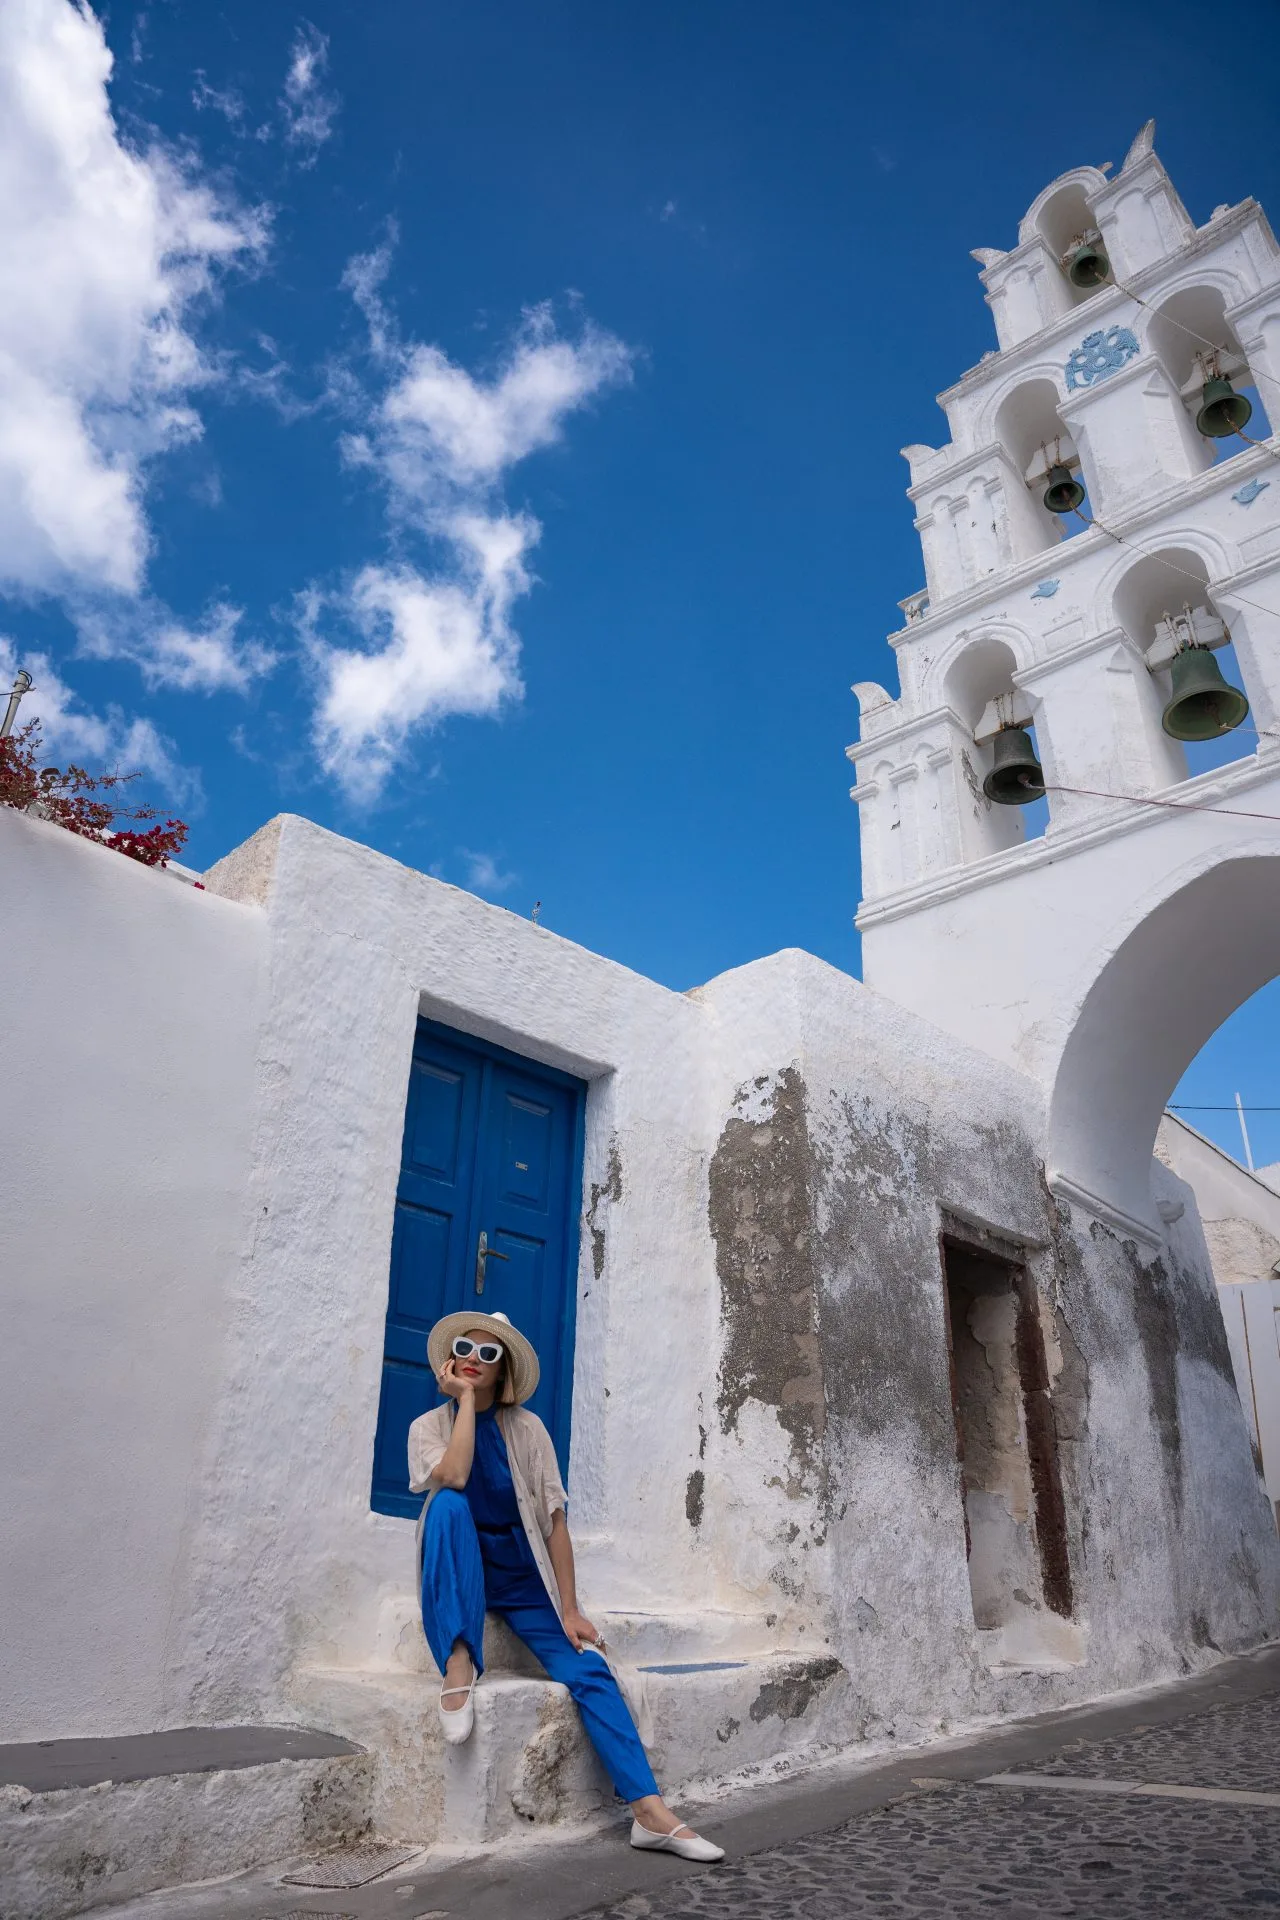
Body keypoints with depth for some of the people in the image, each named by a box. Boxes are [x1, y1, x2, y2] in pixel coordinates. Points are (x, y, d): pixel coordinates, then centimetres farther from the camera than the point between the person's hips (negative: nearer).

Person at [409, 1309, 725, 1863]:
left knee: (588, 1669, -17)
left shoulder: (526, 1428, -2)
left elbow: (554, 1519, -4)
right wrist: (463, 1401, -19)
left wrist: (569, 1610, -9)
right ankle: (458, 1665, -34)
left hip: (522, 1577, 1)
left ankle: (651, 1813, -15)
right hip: (459, 1576, -1)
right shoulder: (429, 1426, -3)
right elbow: (452, 1477, -26)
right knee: (449, 1504, -32)